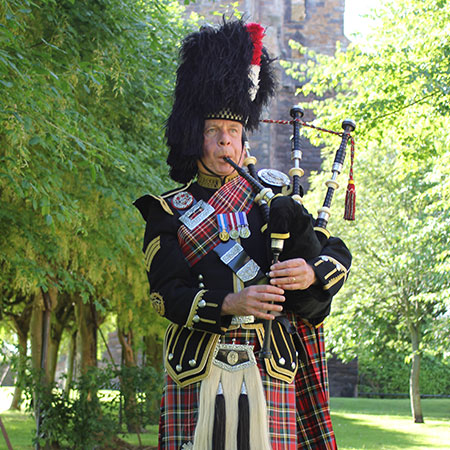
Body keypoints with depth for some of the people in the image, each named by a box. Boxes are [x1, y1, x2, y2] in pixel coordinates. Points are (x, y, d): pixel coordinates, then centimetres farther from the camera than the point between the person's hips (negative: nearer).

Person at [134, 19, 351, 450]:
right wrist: (228, 305, -21)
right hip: (197, 370, -1)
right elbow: (166, 293, -3)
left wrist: (311, 272, -14)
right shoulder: (168, 212, 8)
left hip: (269, 366, 1)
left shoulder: (271, 197, 13)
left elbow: (339, 253, 9)